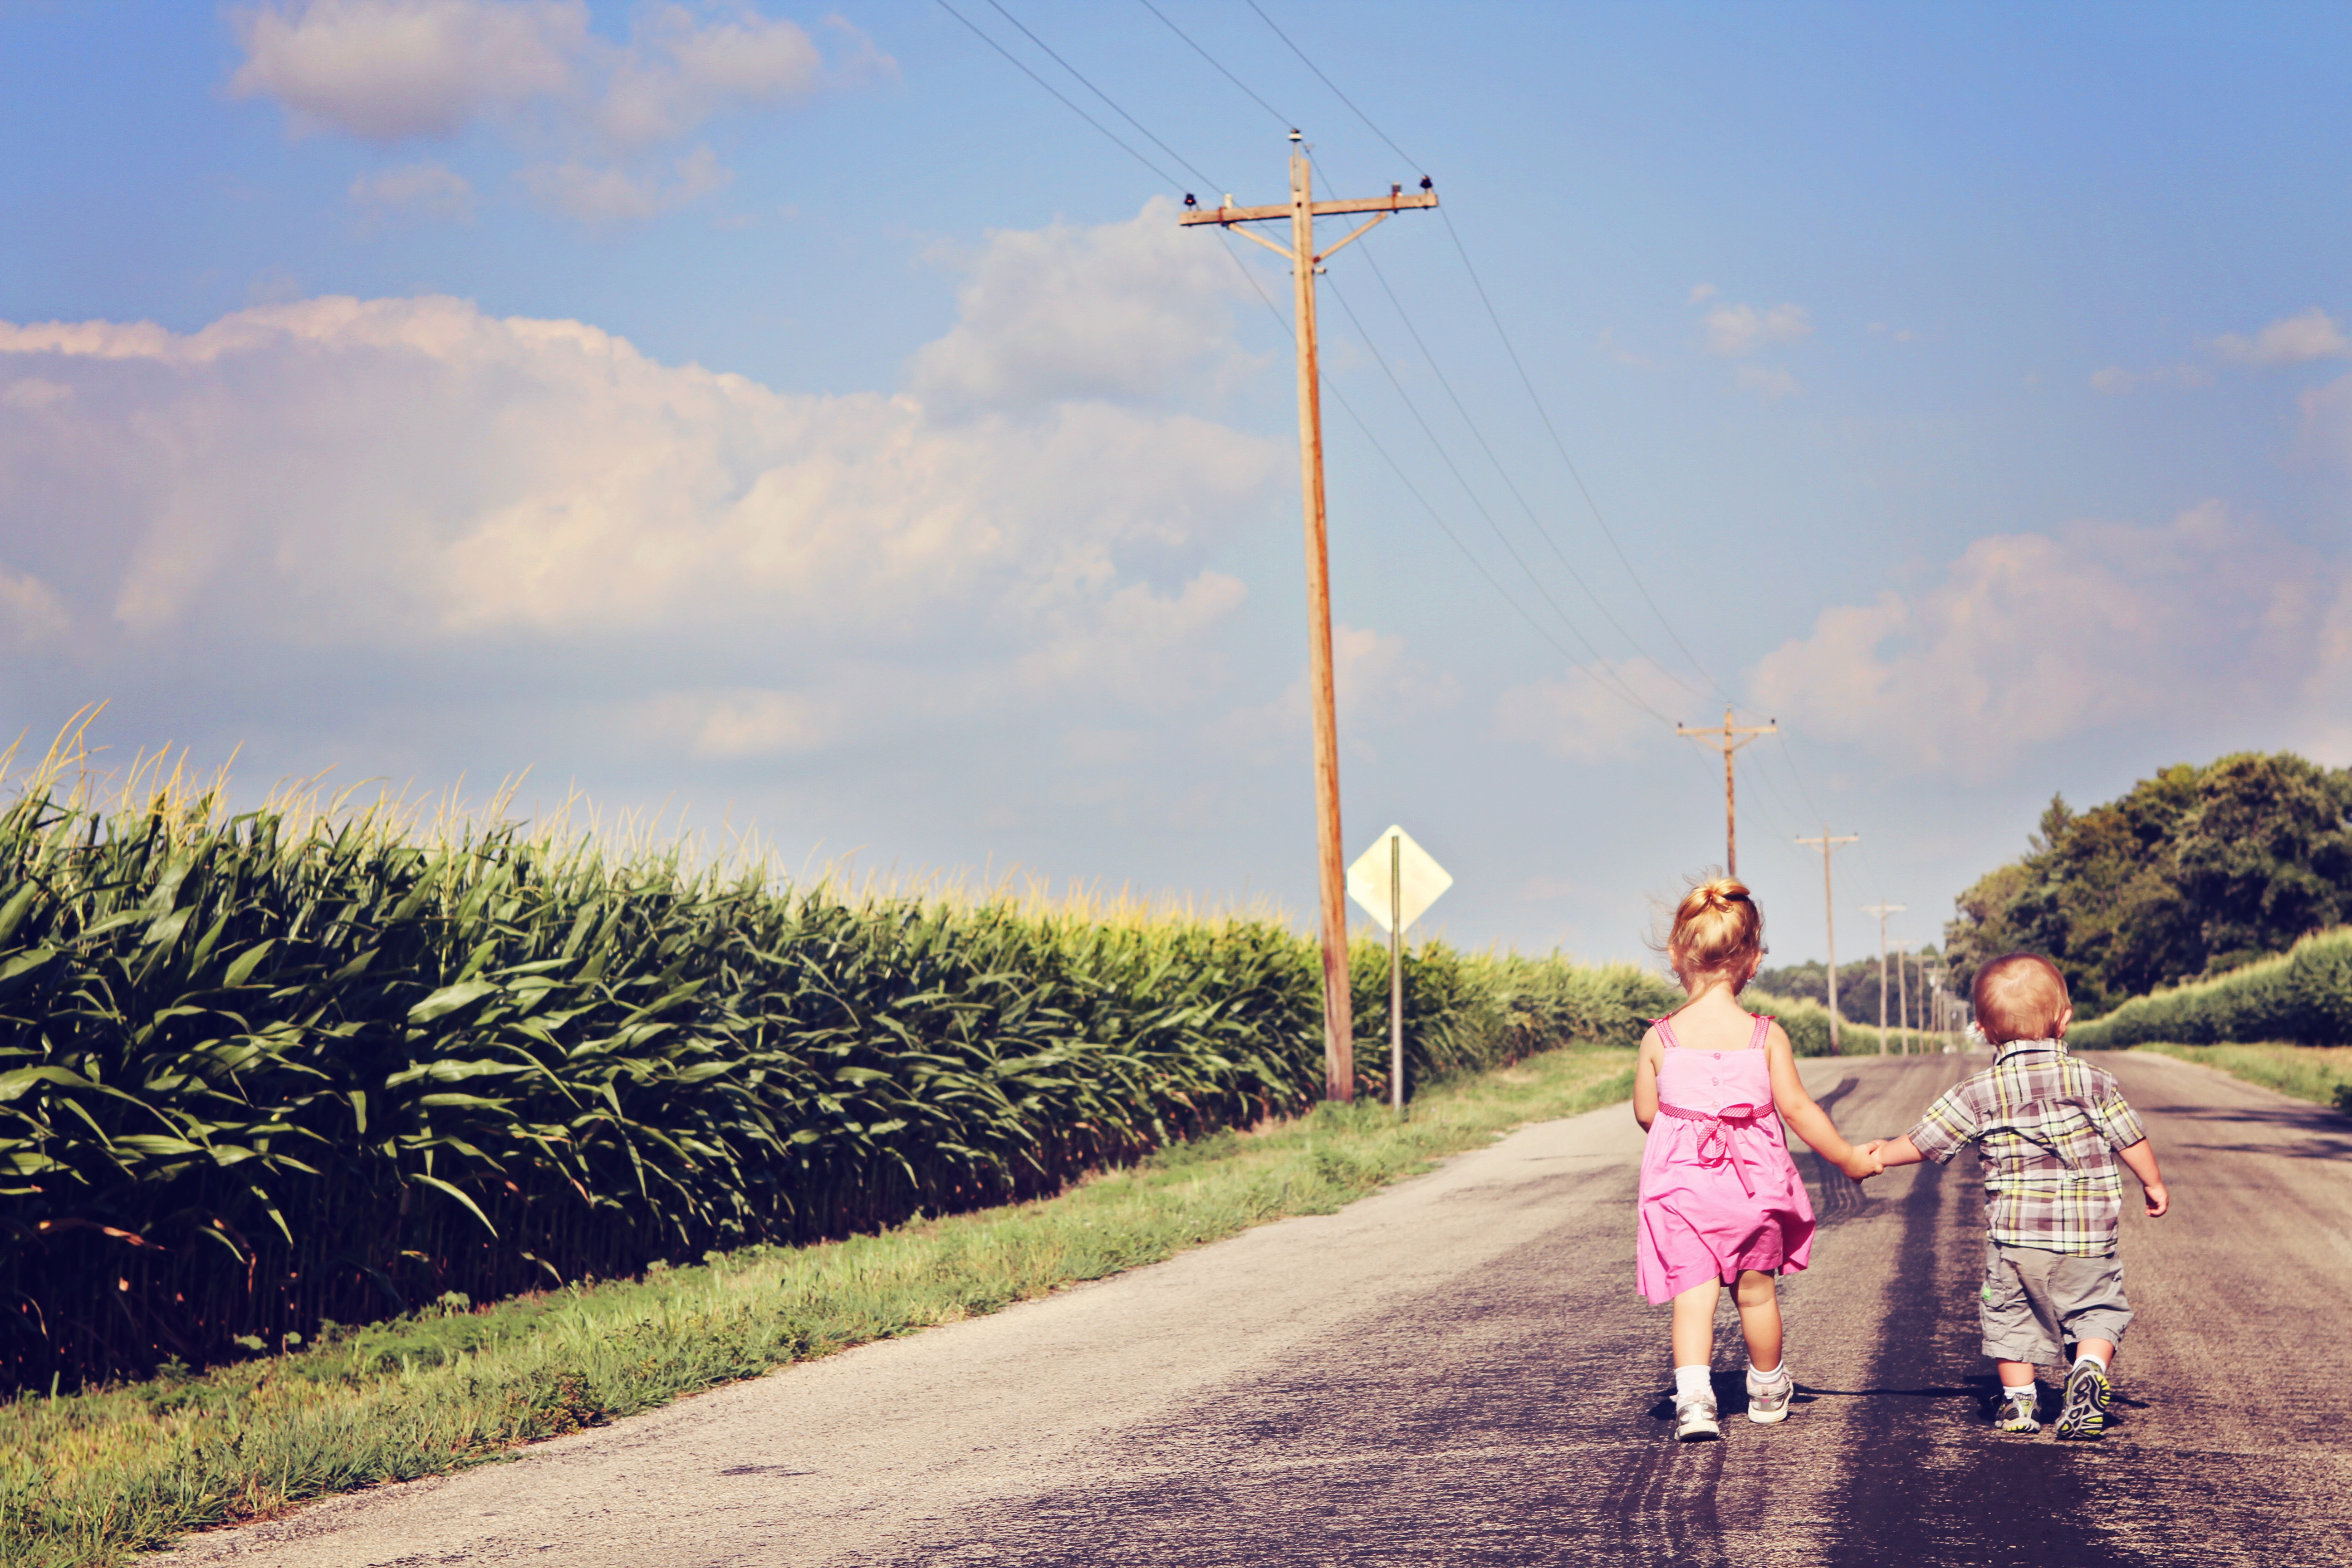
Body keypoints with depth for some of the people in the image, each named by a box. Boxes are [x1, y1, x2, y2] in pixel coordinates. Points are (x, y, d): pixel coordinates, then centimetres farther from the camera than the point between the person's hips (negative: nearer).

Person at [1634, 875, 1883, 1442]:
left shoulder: (1660, 1038, -6)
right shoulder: (1766, 1036, -9)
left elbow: (1645, 1112, 2)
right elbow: (1796, 1108, -7)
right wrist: (1848, 1158, 4)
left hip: (1681, 1183, -1)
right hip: (1754, 1182, 1)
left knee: (1692, 1293, 0)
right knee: (1755, 1289, 17)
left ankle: (1693, 1395, -20)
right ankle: (1767, 1390, 36)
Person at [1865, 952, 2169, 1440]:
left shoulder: (1978, 1094, -4)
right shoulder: (2092, 1081, -2)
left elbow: (1924, 1142, 2)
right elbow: (2130, 1139, 5)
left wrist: (1881, 1155, 20)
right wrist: (2154, 1183, 22)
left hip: (2015, 1235, 0)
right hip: (2088, 1236, 0)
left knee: (2010, 1313, 15)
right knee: (2098, 1307, 13)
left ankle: (2019, 1400, 17)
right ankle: (2089, 1370, -11)